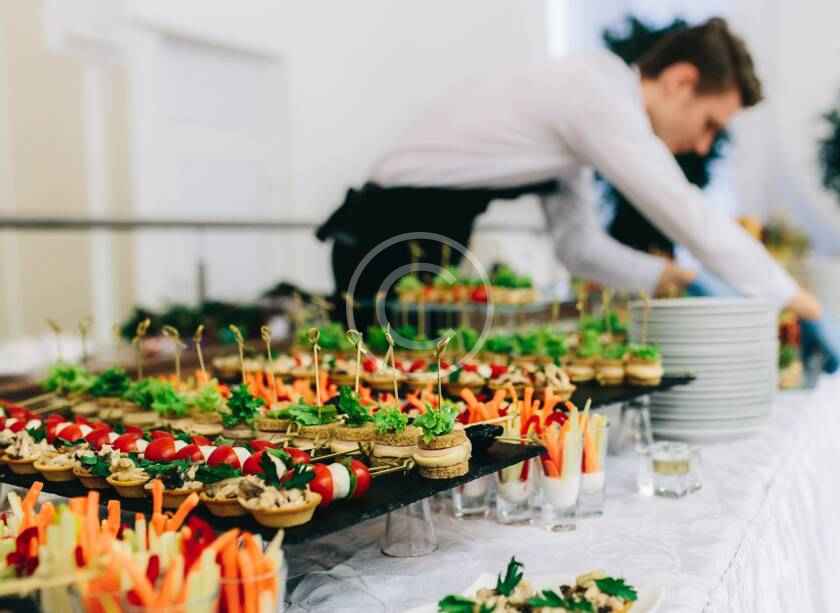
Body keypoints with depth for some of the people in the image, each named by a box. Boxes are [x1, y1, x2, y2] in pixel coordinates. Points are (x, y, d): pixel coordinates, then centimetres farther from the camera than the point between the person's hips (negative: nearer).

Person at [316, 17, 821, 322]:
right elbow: (691, 218, -18)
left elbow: (581, 246, 13)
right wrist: (794, 299, -7)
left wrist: (670, 278, 3)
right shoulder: (603, 95, -17)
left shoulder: (582, 113, 13)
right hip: (395, 245, -9)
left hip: (418, 246, 9)